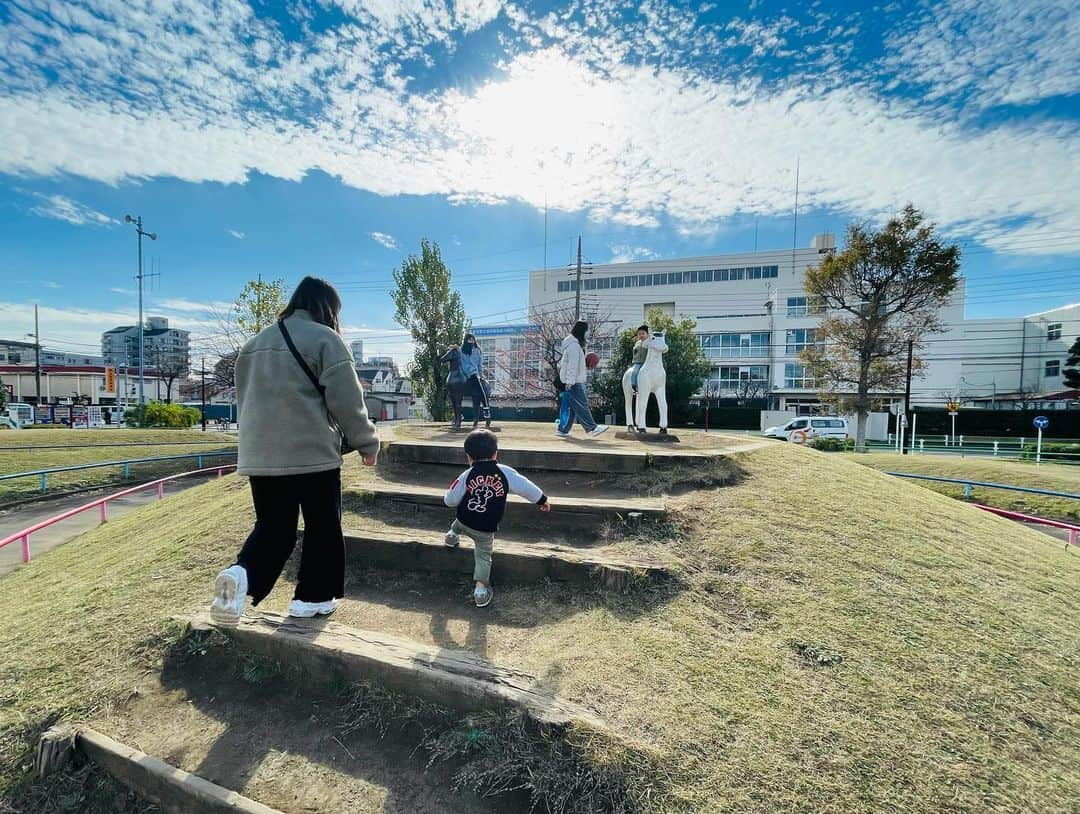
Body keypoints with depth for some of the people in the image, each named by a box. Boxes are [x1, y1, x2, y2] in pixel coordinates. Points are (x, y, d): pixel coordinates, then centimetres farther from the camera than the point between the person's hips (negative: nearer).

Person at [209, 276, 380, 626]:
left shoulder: (255, 343, 15)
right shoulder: (324, 338, -7)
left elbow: (245, 398, 21)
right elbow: (347, 400, -11)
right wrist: (367, 441, -1)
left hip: (260, 455, 6)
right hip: (312, 452, -6)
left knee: (273, 525, 16)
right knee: (322, 526, 9)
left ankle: (241, 574, -8)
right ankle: (312, 597, 18)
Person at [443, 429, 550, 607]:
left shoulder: (467, 475, -9)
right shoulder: (505, 473, -11)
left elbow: (450, 501, -3)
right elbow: (526, 487, -4)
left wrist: (448, 496, 21)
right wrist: (542, 500, 11)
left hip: (465, 522, 1)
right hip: (486, 530, -1)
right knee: (483, 557, 15)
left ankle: (452, 535, 54)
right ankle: (480, 589, 8)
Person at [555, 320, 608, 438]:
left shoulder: (575, 344, 19)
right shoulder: (573, 345, -14)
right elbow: (572, 364, -20)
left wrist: (586, 369, 17)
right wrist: (570, 381, -22)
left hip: (575, 380, 11)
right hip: (573, 381, -11)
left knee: (573, 406, 10)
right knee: (582, 404, -8)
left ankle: (562, 429, 13)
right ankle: (592, 428, -6)